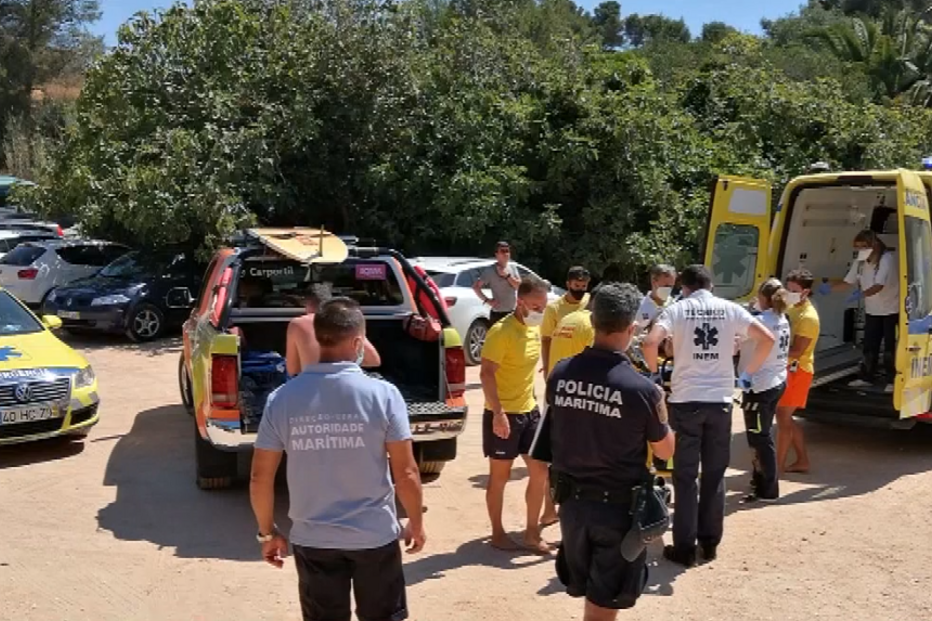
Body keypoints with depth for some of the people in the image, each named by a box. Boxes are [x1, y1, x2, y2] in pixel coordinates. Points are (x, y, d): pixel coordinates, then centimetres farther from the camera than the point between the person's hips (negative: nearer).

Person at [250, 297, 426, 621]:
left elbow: (260, 478, -3)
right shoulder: (383, 394, -14)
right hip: (375, 535, -1)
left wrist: (267, 532, 12)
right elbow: (406, 473, -10)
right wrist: (416, 523, 6)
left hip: (312, 539, 2)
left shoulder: (282, 399, -8)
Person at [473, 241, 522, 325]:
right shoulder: (490, 270, -9)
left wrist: (507, 275, -13)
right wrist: (486, 300, -16)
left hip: (513, 312, 6)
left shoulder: (513, 267, 6)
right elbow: (475, 286, -11)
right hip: (498, 313, -6)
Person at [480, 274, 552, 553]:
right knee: (500, 476, 6)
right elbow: (486, 374, -23)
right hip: (503, 414, -8)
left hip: (529, 411, 8)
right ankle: (498, 533, 21)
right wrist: (498, 413, -28)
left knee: (540, 472, 9)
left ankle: (532, 533, 21)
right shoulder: (501, 331, -19)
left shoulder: (534, 329, 6)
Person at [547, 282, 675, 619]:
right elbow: (665, 450, -5)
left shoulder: (559, 373, -7)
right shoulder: (641, 388, -20)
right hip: (619, 505, -4)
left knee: (588, 592, 24)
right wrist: (659, 402, 8)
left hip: (572, 499, 5)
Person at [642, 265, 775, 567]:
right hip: (720, 400, 2)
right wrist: (749, 371, 10)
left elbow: (650, 344, -17)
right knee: (715, 475, 14)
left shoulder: (677, 309, -2)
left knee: (685, 476, 6)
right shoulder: (730, 309, 5)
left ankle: (684, 547, 9)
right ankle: (710, 543, 22)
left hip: (686, 401, -2)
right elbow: (767, 339, -2)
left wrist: (655, 371, 1)